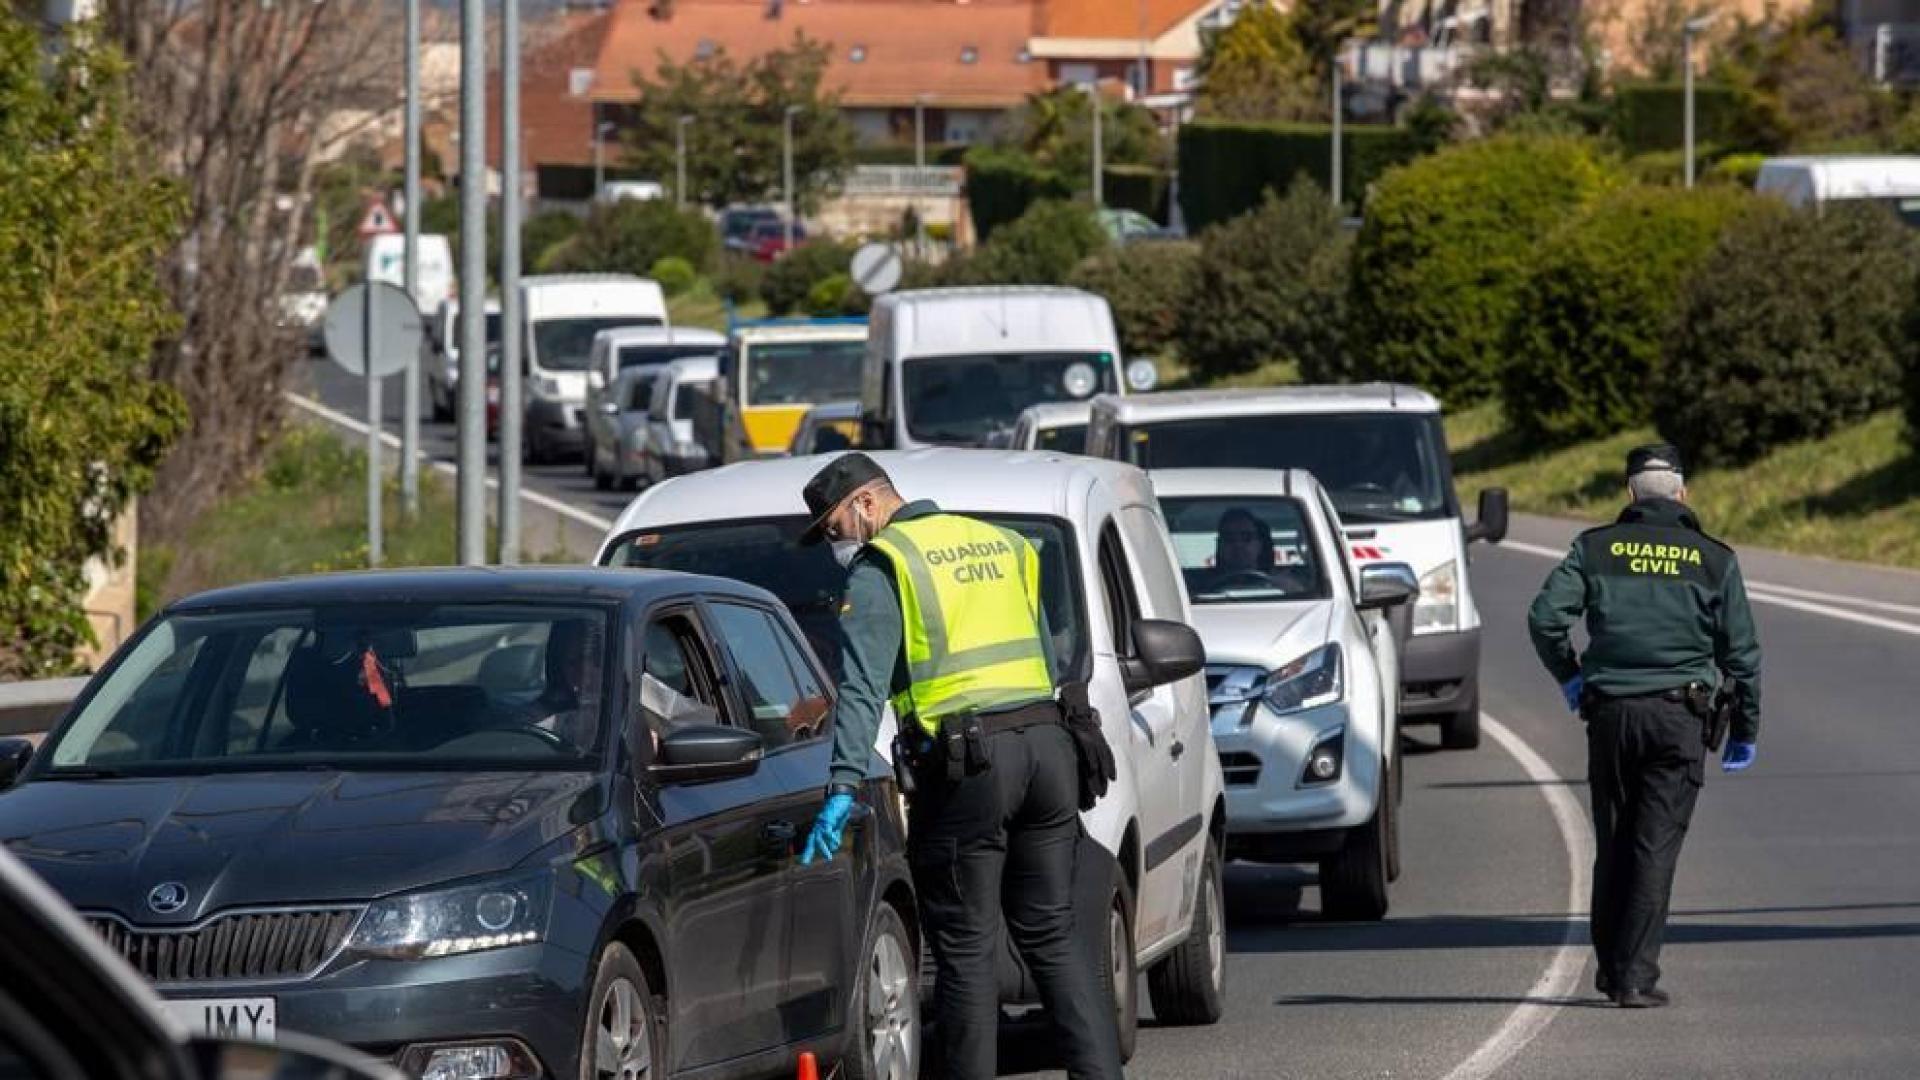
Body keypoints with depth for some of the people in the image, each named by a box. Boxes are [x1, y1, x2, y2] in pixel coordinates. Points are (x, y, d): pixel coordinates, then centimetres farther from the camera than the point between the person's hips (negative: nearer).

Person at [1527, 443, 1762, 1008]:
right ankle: (1636, 977, -8)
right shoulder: (1714, 559, 5)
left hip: (1610, 712, 1)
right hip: (1679, 713, -1)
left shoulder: (1596, 548, 5)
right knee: (1656, 848, -3)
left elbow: (1545, 616, -5)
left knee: (1612, 845, 13)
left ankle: (1610, 966, 20)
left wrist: (1568, 676, 12)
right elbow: (1741, 651, 6)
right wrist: (1744, 730, 15)